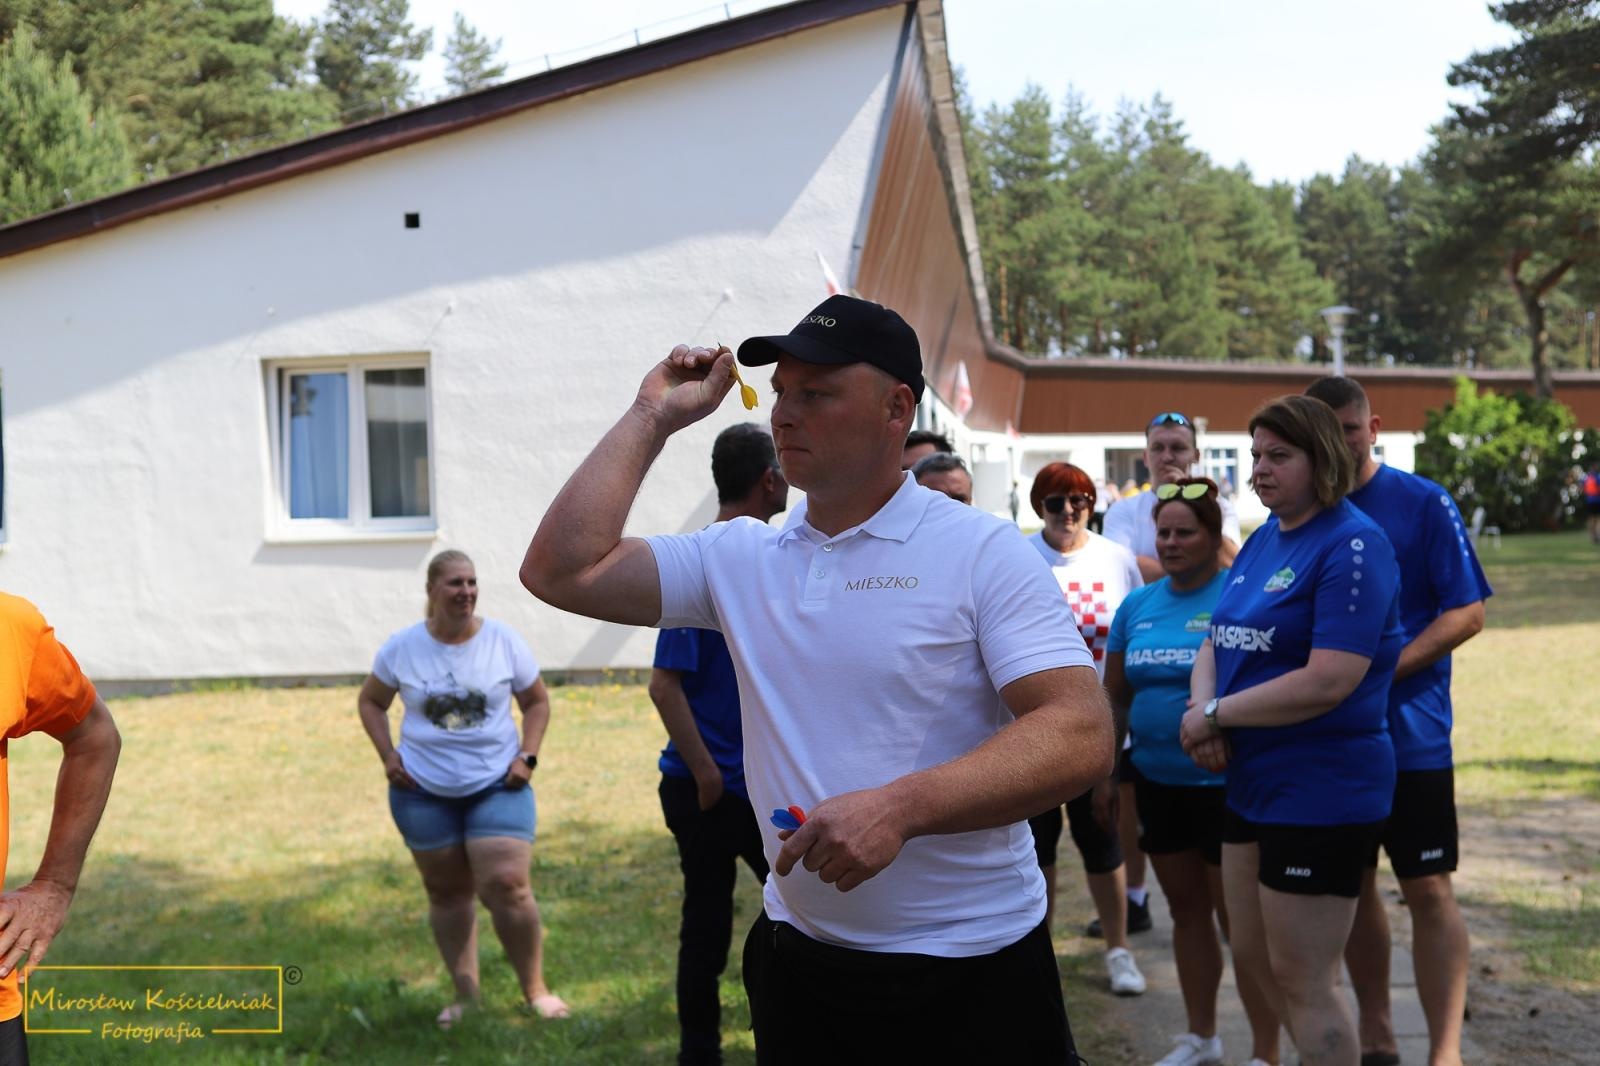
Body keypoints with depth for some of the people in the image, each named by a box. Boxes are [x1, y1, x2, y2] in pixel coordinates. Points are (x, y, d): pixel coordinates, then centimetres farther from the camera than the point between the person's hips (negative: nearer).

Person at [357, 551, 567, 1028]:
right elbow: (370, 702, 10)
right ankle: (465, 992, 21)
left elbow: (537, 702, 6)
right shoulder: (402, 648, -3)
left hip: (497, 785, -1)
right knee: (447, 891, 9)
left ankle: (535, 988, 5)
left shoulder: (504, 641, -4)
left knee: (507, 886, -11)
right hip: (423, 791, 1)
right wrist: (388, 756, -3)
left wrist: (527, 756, -7)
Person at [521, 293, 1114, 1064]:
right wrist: (651, 419, 1)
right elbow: (562, 571, 1)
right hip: (798, 962, 4)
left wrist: (899, 808, -27)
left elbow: (1082, 736, -17)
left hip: (972, 970, -4)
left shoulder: (983, 552, -9)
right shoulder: (739, 558, 5)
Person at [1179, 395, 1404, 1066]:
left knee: (1302, 982, -1)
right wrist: (1204, 712, -11)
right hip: (1252, 781, 9)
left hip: (1323, 790, -9)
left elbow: (1327, 682, -24)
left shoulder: (1352, 545, -16)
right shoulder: (1261, 541, 10)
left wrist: (1214, 715, -16)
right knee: (1254, 959, 18)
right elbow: (1215, 646, 12)